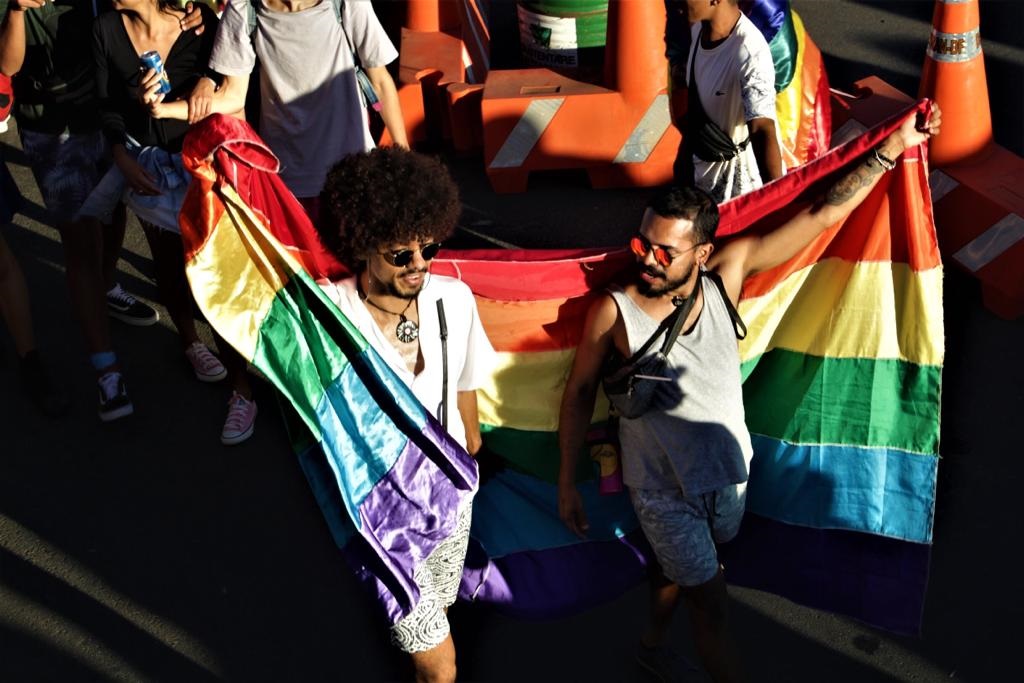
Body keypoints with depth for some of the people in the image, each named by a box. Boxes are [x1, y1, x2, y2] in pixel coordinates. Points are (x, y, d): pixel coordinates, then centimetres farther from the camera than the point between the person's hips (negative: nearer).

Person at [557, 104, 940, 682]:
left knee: (681, 567, 29)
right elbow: (580, 393, -10)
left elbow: (822, 215, -14)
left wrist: (895, 146, -14)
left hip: (730, 471, 4)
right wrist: (567, 482, -4)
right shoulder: (613, 312, -25)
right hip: (663, 490, -4)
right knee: (712, 607, 5)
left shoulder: (726, 273, -18)